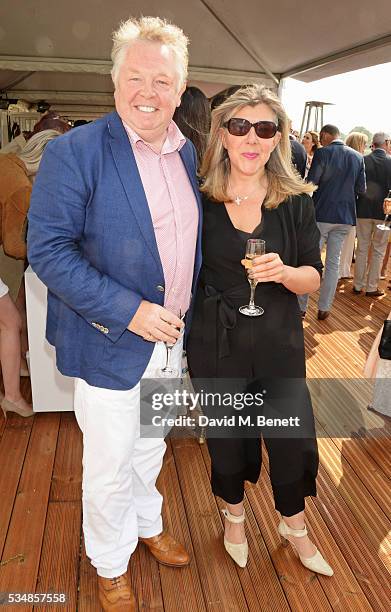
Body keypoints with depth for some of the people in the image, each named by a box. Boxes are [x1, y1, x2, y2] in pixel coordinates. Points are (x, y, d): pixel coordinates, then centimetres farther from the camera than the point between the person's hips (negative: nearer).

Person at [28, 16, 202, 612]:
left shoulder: (188, 153, 4)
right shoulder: (74, 151, -15)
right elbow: (48, 249, -19)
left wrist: (187, 311, 8)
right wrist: (129, 311, -24)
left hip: (171, 338, 6)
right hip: (110, 341, -5)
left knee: (151, 447, 26)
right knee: (109, 468, 12)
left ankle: (147, 523, 53)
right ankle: (110, 563, 40)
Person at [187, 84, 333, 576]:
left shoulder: (295, 202, -4)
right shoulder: (199, 200, -7)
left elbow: (313, 279, -1)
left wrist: (284, 272, -23)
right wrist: (181, 335, -4)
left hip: (278, 341, 1)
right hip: (216, 342, 0)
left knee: (292, 435, 10)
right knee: (226, 435, 16)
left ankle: (294, 526, 42)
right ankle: (234, 516, 47)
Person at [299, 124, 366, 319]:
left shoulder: (323, 153, -10)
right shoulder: (357, 157, 5)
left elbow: (310, 183, -12)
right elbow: (361, 188, 6)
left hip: (321, 214, -4)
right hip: (345, 216, 5)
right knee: (333, 263, 11)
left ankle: (301, 306, 10)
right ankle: (324, 308, 16)